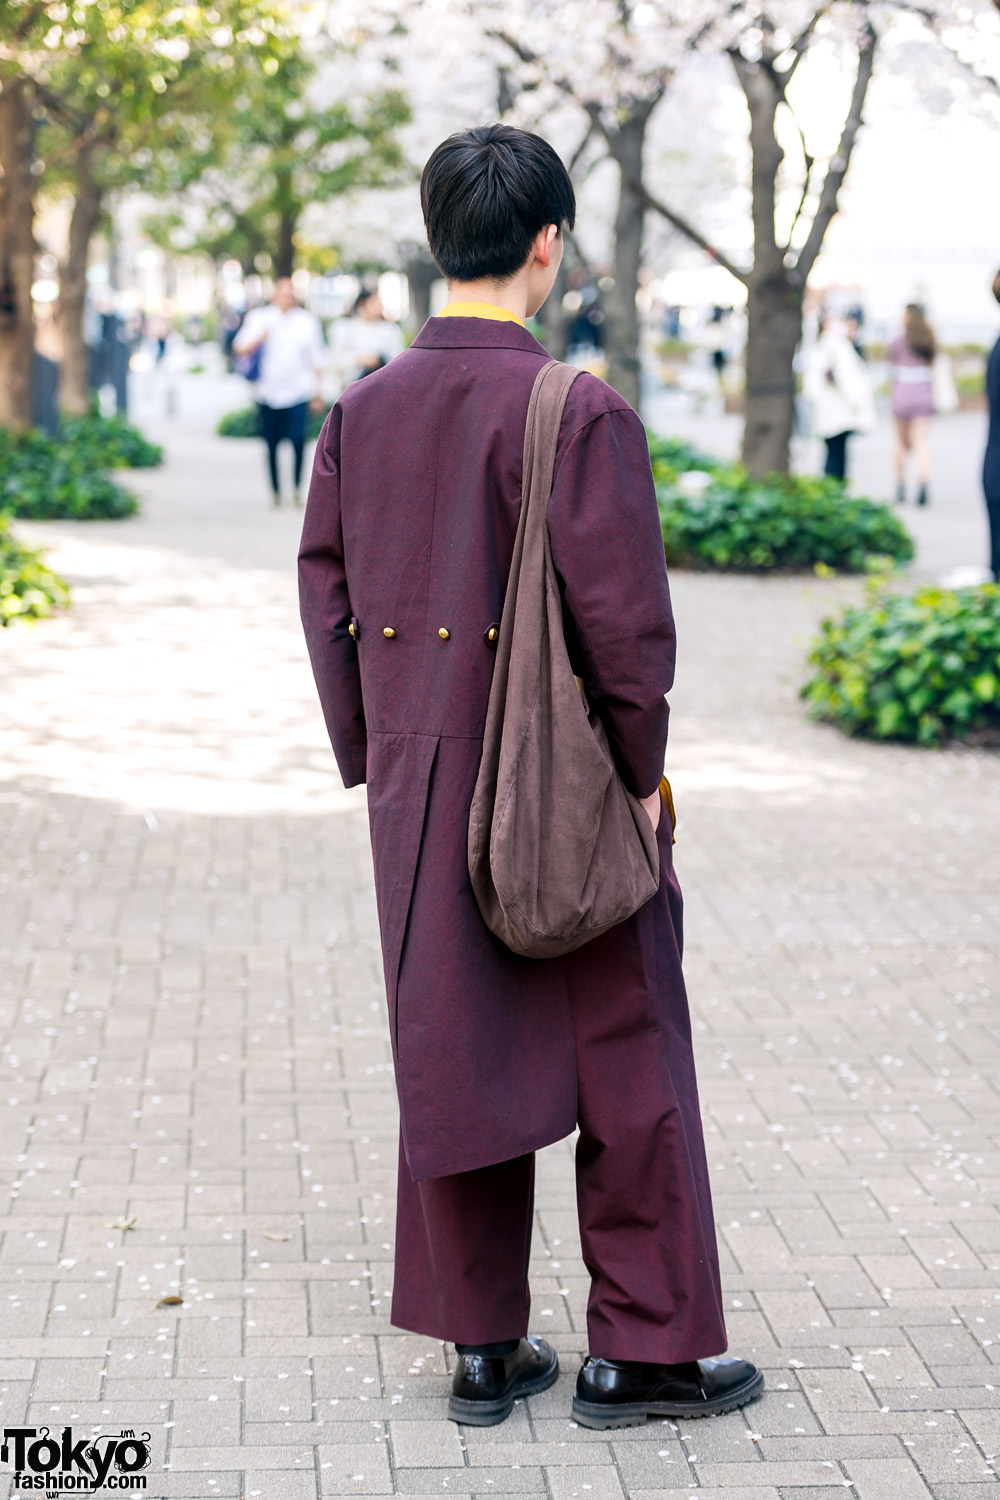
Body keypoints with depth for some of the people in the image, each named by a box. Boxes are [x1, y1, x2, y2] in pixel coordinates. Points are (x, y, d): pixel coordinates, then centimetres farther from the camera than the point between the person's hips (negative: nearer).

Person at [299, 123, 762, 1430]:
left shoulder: (362, 411, 2)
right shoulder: (580, 413, -17)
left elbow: (327, 597, 7)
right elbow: (625, 615, -19)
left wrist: (373, 764, 14)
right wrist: (642, 773, -6)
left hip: (420, 793, 6)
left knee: (454, 1057, 14)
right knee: (626, 1061, 8)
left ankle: (483, 1347, 22)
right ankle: (639, 1348, 17)